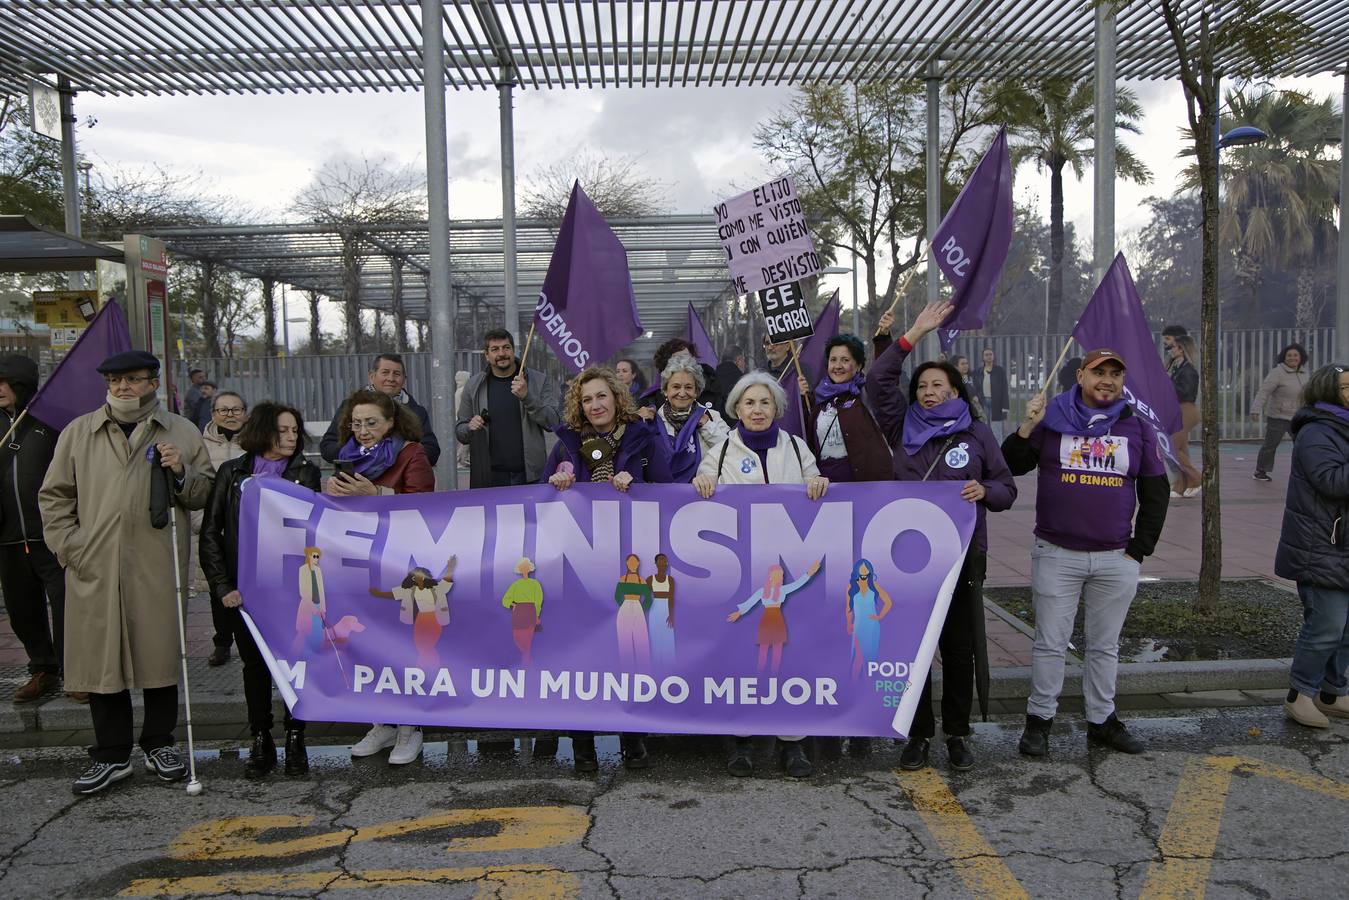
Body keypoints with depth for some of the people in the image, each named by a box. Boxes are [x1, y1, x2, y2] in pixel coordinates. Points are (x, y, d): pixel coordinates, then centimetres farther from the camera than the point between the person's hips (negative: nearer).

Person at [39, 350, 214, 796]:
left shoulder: (181, 433, 9)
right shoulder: (78, 432, 12)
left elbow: (206, 494, 11)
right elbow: (54, 496, 14)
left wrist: (181, 474, -9)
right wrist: (69, 546, 3)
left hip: (158, 567, -1)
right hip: (94, 570, 1)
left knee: (160, 654, 6)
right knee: (101, 658, 5)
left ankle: (159, 744, 22)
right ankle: (111, 755, 18)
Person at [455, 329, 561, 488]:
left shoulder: (539, 381, 2)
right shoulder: (473, 386, 7)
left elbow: (553, 423, -6)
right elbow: (460, 432, 13)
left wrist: (527, 397, -19)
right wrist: (470, 428, -10)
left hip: (531, 476, -1)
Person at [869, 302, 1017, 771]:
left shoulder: (977, 433, 6)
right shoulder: (904, 427, 8)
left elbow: (1007, 489, 9)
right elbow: (880, 380, 0)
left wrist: (984, 491, -14)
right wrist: (913, 335, -5)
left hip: (962, 555, -1)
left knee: (959, 649, 6)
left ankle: (957, 734, 20)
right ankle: (918, 733, 17)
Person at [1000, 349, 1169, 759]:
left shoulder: (1137, 428, 7)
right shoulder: (1051, 419, 1)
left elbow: (1156, 492, 10)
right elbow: (1011, 467, 2)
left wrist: (1138, 550, 4)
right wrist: (1026, 428, -15)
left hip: (1116, 560, 2)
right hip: (1056, 555, -2)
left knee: (1105, 646, 12)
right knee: (1050, 643, 4)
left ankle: (1102, 720, 24)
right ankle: (1039, 719, 15)